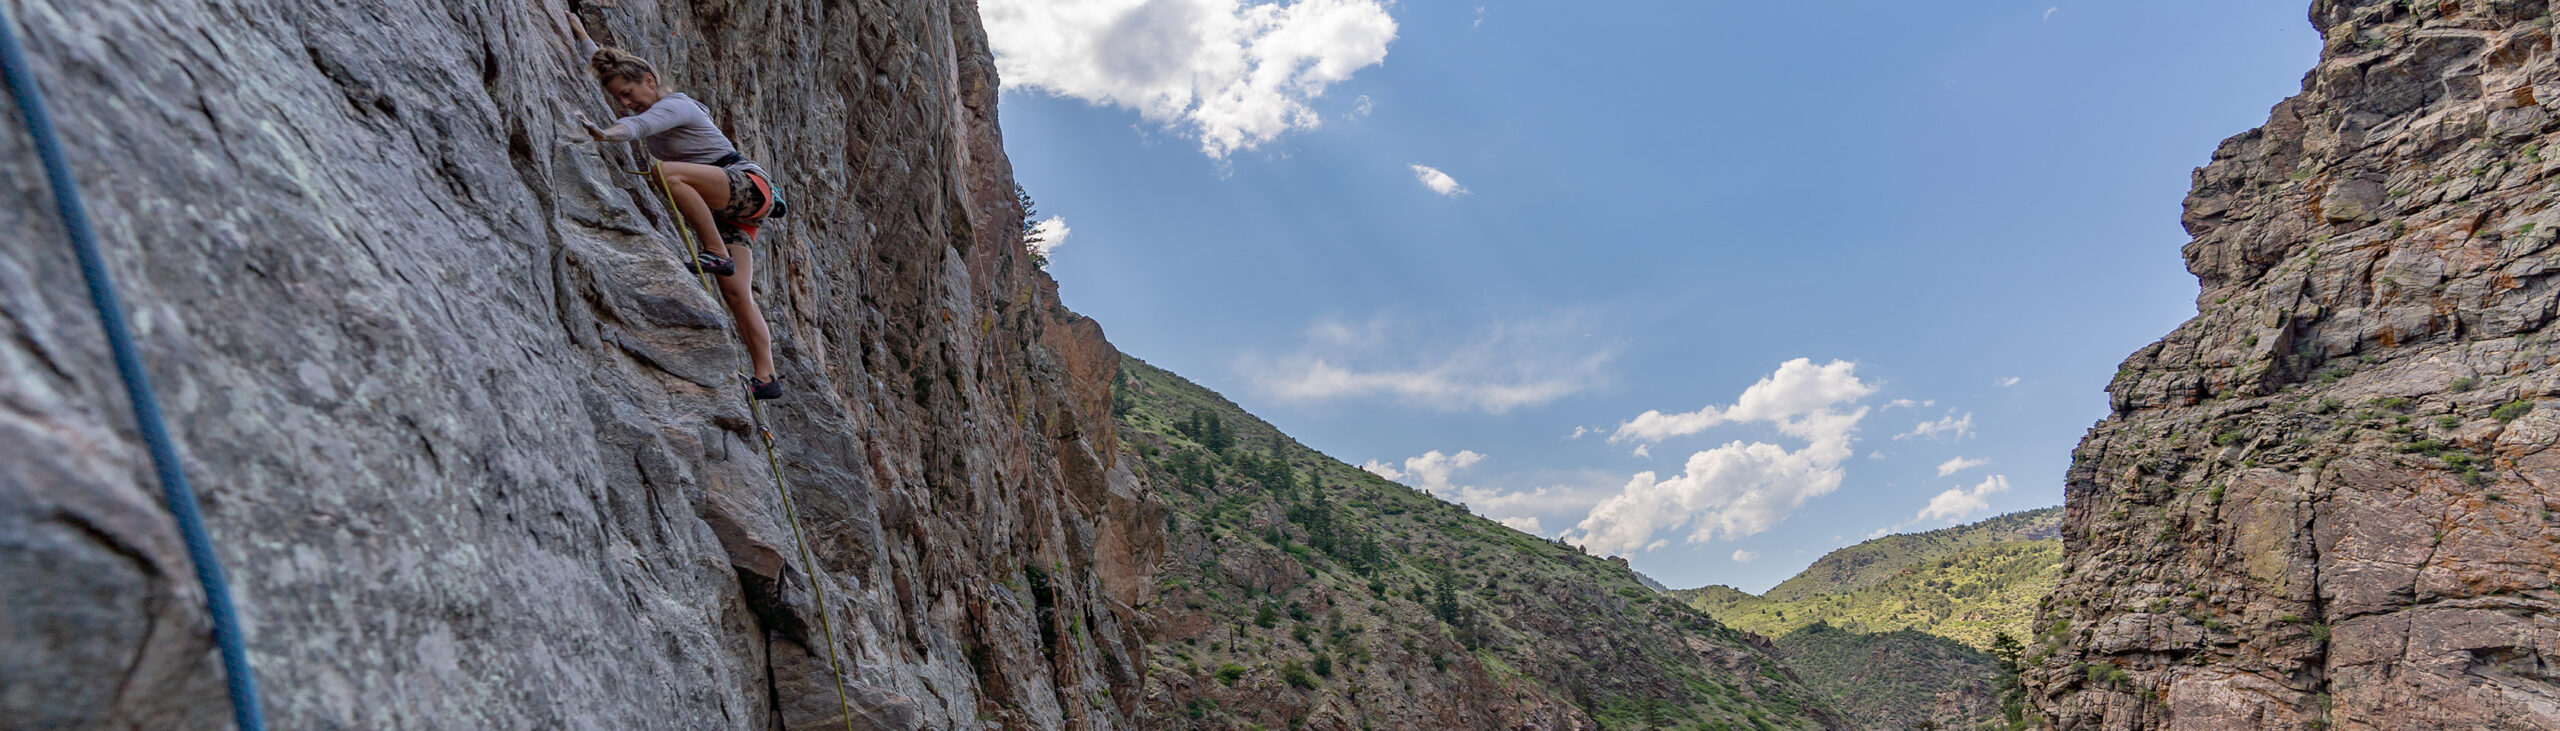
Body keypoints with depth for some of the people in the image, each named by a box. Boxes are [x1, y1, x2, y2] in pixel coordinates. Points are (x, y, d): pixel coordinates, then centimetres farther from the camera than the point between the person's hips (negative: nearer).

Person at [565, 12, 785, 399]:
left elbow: (637, 125, -32)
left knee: (666, 172, -32)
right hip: (723, 211, 9)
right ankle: (766, 377, -12)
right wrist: (580, 33, 36)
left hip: (750, 187, -9)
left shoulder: (674, 106, -8)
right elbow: (607, 65, 35)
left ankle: (716, 254, -26)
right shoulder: (653, 108, 19)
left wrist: (605, 133, -48)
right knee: (735, 293, -7)